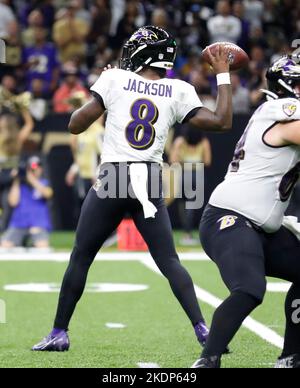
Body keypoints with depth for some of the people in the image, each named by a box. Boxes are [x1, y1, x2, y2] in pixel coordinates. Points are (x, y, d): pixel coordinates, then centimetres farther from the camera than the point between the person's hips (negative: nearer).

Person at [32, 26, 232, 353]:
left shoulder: (114, 79, 0)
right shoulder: (178, 92, 4)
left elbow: (76, 125, 1)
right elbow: (222, 122, 7)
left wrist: (96, 95, 18)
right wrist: (223, 75, 15)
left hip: (112, 179, -2)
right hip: (150, 184, 2)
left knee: (81, 258, 10)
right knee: (169, 261, 7)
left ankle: (59, 332, 13)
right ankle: (202, 329, -6)